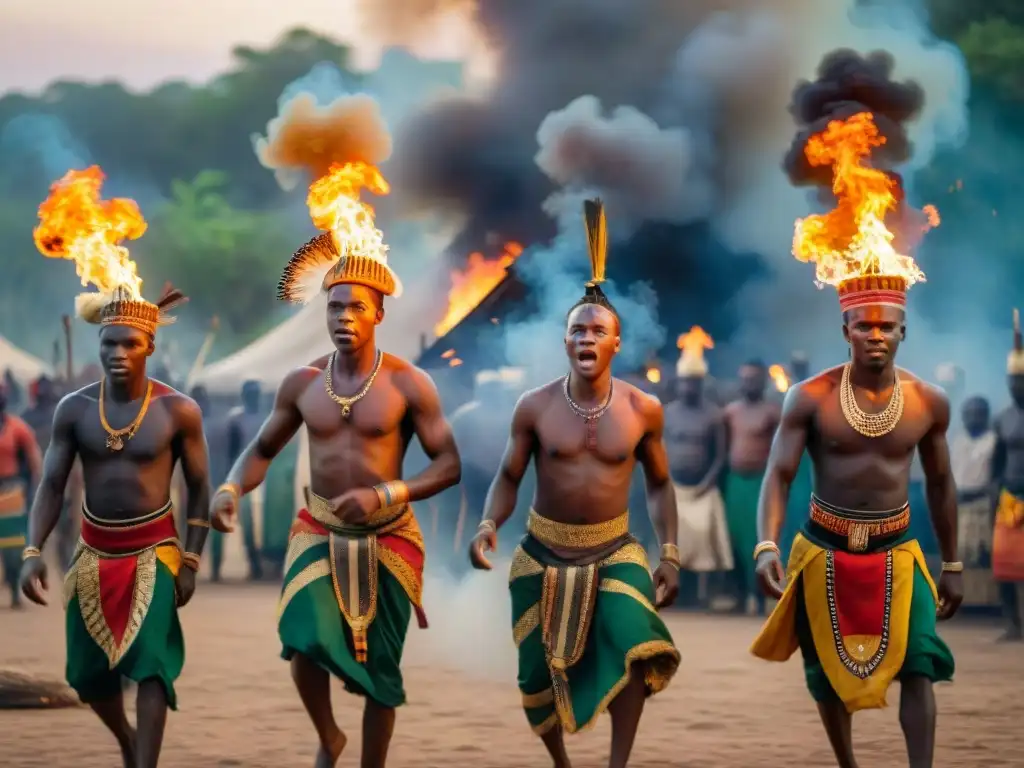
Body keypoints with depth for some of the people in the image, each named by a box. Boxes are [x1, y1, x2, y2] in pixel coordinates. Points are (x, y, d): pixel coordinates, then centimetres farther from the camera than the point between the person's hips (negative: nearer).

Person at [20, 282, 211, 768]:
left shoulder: (178, 410, -9)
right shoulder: (74, 409, -5)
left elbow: (200, 488, -1)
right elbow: (51, 486, -3)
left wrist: (191, 561, -8)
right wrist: (33, 552, -18)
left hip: (154, 550, -3)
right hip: (95, 553, 3)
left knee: (150, 659, -19)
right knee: (87, 673, 9)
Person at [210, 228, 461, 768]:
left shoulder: (408, 385, -9)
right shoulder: (302, 384, 0)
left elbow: (449, 464, -8)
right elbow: (263, 449, 12)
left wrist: (385, 494, -22)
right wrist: (231, 488, -9)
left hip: (387, 539, -1)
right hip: (319, 532, 1)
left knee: (378, 667, 6)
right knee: (304, 639, -21)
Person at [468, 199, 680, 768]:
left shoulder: (642, 410, -5)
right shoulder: (534, 408, -7)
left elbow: (659, 484, 6)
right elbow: (508, 478, 1)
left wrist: (670, 553, -1)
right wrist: (488, 525, -18)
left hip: (614, 552, -1)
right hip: (545, 554, 1)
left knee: (633, 648, -24)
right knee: (540, 674, 6)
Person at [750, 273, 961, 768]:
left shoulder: (929, 402, -4)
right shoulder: (810, 398, -11)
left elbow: (940, 484, 8)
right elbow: (779, 474, -13)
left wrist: (951, 566, 12)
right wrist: (766, 547, -29)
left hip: (895, 552, 1)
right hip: (825, 551, 0)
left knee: (918, 664, -16)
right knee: (828, 672, 11)